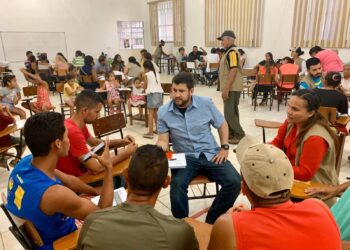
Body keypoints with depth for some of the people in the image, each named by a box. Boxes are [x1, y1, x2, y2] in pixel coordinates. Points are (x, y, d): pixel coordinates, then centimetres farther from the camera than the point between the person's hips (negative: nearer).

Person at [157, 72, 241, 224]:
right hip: (185, 157, -1)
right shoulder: (163, 112, -4)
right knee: (177, 184, -32)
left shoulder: (206, 103, -4)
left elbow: (222, 125, 10)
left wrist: (224, 148, 0)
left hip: (210, 154, 1)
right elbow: (163, 140, -1)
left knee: (234, 182, -19)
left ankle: (211, 220, 3)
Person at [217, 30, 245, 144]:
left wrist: (226, 89, -24)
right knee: (231, 112, 14)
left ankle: (240, 136, 3)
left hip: (232, 88, -10)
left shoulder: (232, 52, -15)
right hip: (231, 88, 10)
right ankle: (231, 134, 23)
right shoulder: (230, 52, 16)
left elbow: (233, 71, -23)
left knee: (229, 113, -6)